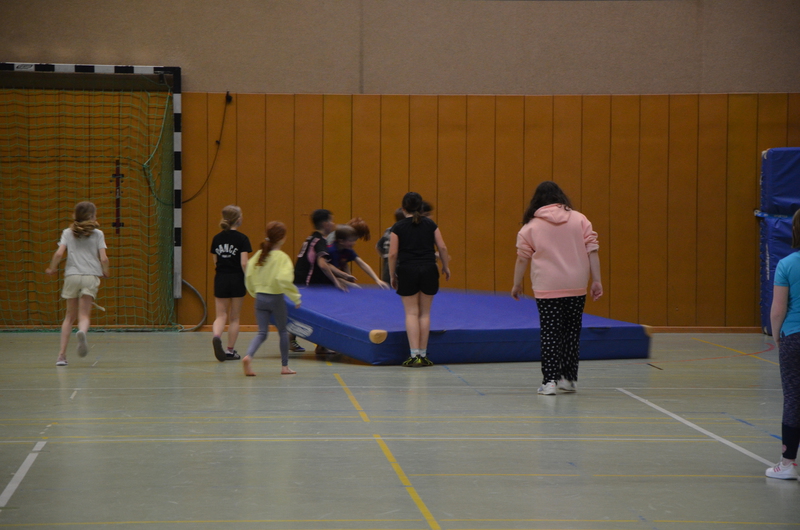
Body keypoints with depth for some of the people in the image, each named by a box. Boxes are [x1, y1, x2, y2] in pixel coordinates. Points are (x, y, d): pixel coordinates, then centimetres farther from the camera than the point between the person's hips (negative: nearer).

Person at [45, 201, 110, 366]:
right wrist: (105, 272, 18)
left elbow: (59, 253, -2)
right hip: (91, 276, -2)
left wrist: (52, 269, 14)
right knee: (84, 315, -7)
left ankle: (62, 354, 7)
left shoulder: (68, 233, 10)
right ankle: (82, 332, -44)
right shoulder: (97, 234, 7)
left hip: (72, 276, 2)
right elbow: (103, 258, 0)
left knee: (70, 316, 13)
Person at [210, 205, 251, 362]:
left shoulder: (217, 239, 4)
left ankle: (217, 337, -26)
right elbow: (244, 263, -15)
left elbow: (215, 262, 10)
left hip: (220, 279, 3)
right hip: (237, 280, -3)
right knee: (234, 318, 9)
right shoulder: (242, 239, -9)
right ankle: (230, 350, 14)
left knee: (221, 315, 5)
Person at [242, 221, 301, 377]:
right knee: (283, 332, 14)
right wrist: (296, 297, -16)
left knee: (262, 332, 7)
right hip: (276, 298, -4)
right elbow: (284, 279, -26)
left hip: (260, 298, 4)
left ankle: (248, 356, -20)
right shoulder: (282, 257, -15)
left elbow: (248, 277, 5)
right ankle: (285, 366, 20)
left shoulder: (259, 255, 3)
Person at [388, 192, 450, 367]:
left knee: (411, 313, 1)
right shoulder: (430, 224, 4)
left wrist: (392, 275, 6)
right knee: (425, 313, 8)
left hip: (407, 271, -2)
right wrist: (445, 267, 16)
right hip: (428, 270, 2)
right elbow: (442, 247, 2)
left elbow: (393, 254, -4)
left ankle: (414, 355, -8)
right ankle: (423, 355, 10)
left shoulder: (398, 227, -1)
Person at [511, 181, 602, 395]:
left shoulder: (530, 226, 2)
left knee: (550, 335, 0)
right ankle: (569, 379, 17)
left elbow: (522, 258, 6)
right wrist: (596, 280, 5)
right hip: (576, 288, 2)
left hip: (547, 289, -2)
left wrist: (517, 284, 17)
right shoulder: (579, 219, 6)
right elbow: (592, 251, 2)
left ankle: (550, 380, -5)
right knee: (572, 332, 12)